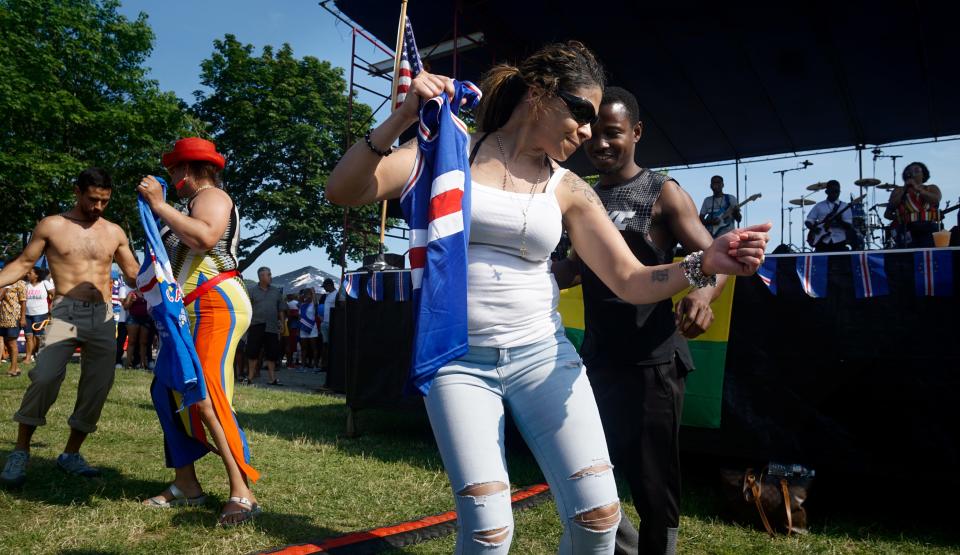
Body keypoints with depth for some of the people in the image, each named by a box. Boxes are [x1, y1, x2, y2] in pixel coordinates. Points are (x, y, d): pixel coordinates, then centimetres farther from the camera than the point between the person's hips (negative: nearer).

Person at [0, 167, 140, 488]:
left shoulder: (114, 233, 11)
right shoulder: (51, 226, 4)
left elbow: (135, 274, 19)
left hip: (104, 317, 3)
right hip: (66, 313, -3)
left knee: (97, 388, 1)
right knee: (44, 378, -18)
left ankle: (71, 454, 16)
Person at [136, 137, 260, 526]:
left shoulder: (211, 196, -5)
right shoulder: (193, 203, 24)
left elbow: (205, 237, -28)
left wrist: (159, 205, -21)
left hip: (216, 306, -11)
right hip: (190, 313, 11)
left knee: (207, 399, -19)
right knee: (169, 391, 9)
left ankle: (241, 493, -18)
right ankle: (185, 484, 16)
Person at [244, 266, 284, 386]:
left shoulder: (276, 292, 12)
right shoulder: (252, 292, 4)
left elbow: (281, 309, 14)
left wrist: (282, 322, 7)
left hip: (272, 327, 2)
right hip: (256, 327, -2)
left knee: (271, 354, 4)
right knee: (253, 353, 2)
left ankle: (273, 378, 9)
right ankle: (250, 377, 11)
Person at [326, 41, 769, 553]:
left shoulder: (568, 190, 5)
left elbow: (631, 281, 1)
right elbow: (342, 192, -8)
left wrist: (704, 263, -17)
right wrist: (402, 119, -22)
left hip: (542, 354, 3)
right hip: (459, 361, -2)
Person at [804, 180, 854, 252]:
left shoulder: (844, 206, 9)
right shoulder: (819, 206, 11)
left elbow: (849, 226, 1)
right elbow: (808, 221, 9)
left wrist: (840, 221, -20)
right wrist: (813, 228, -12)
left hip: (839, 241, 0)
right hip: (822, 241, 0)